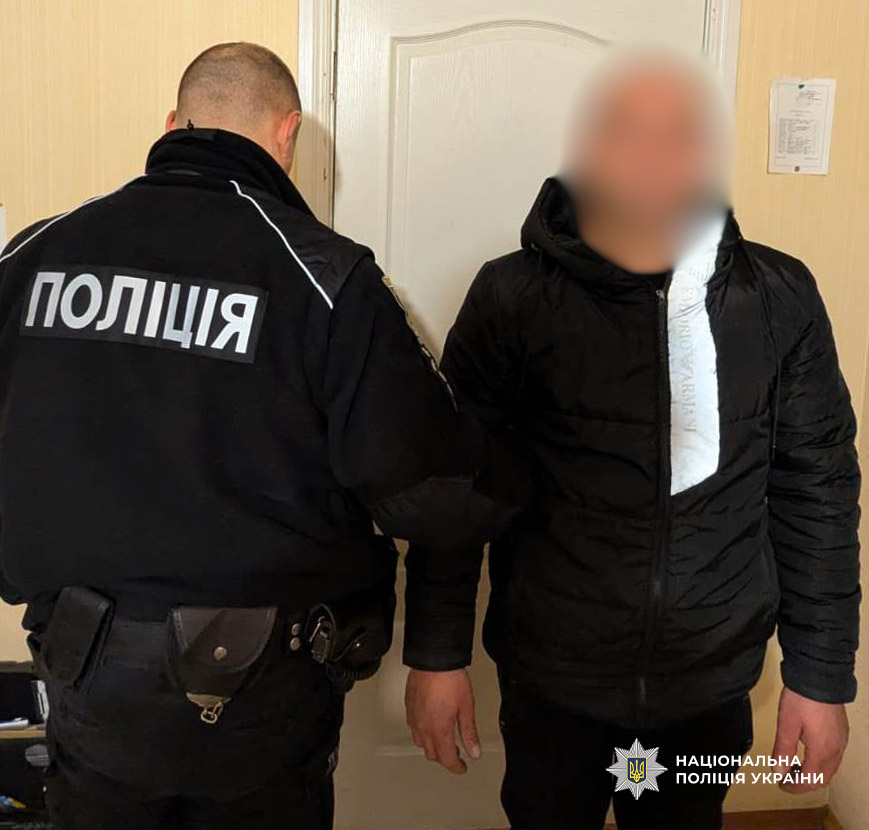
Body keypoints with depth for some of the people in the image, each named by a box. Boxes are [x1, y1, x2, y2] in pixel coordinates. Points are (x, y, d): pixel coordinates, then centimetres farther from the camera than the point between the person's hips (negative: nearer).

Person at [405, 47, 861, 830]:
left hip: (711, 684, 2)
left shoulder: (780, 297, -5)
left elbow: (818, 492, 0)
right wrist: (437, 655, -4)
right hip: (551, 677, -1)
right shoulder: (513, 298, -10)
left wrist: (821, 675, 0)